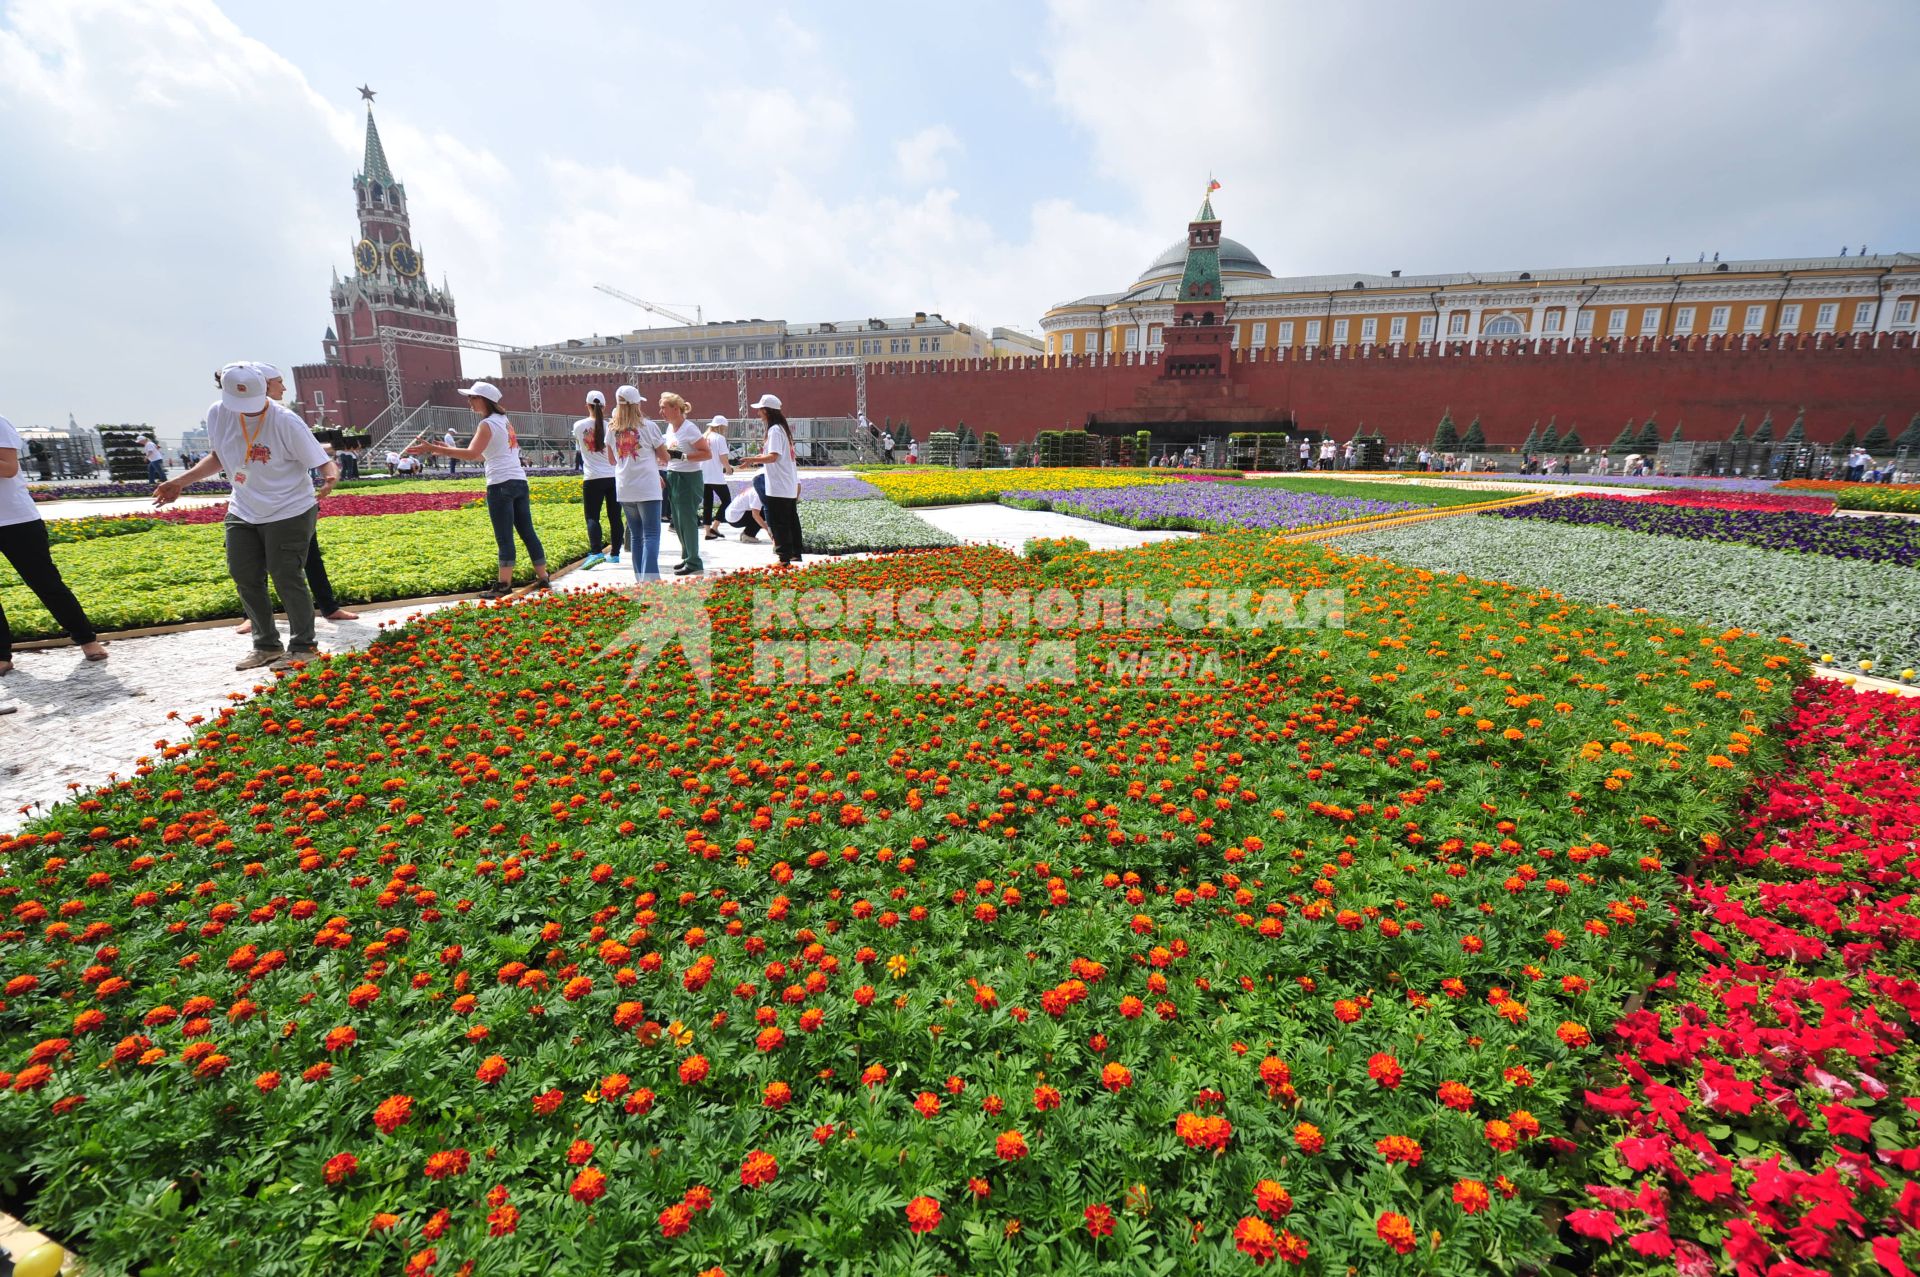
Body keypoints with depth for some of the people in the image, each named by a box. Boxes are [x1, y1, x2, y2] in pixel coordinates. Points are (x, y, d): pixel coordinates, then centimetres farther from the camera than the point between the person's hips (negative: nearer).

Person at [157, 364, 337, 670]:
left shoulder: (286, 421, -19)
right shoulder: (217, 414, -2)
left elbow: (323, 462, -20)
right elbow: (217, 456, 15)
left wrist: (331, 477, -43)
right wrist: (180, 481, 10)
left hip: (289, 512, -7)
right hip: (243, 512, 7)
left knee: (286, 578, -5)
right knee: (245, 578, 11)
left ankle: (303, 647, 8)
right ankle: (266, 645, 24)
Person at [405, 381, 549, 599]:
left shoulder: (487, 424, -7)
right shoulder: (504, 420, 18)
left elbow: (472, 454, -20)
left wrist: (433, 448, -21)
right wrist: (448, 451, 21)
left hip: (501, 485, -8)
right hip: (518, 481, 8)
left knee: (504, 538, -6)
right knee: (527, 532, 9)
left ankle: (504, 585, -3)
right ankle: (543, 578, 11)